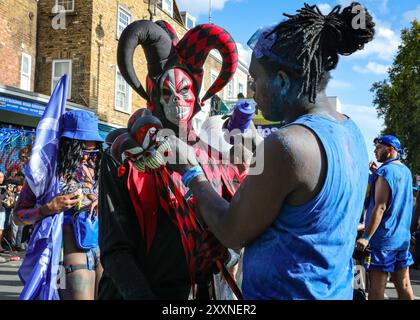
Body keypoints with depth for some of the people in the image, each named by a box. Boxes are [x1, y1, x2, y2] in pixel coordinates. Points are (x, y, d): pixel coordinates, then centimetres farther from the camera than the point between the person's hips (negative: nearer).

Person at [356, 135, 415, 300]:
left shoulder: (385, 171, -14)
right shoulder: (406, 171, 12)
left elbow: (380, 207, -20)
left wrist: (366, 237, -20)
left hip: (383, 238, -8)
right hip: (403, 237, 8)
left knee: (376, 289, -4)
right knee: (404, 285, 11)